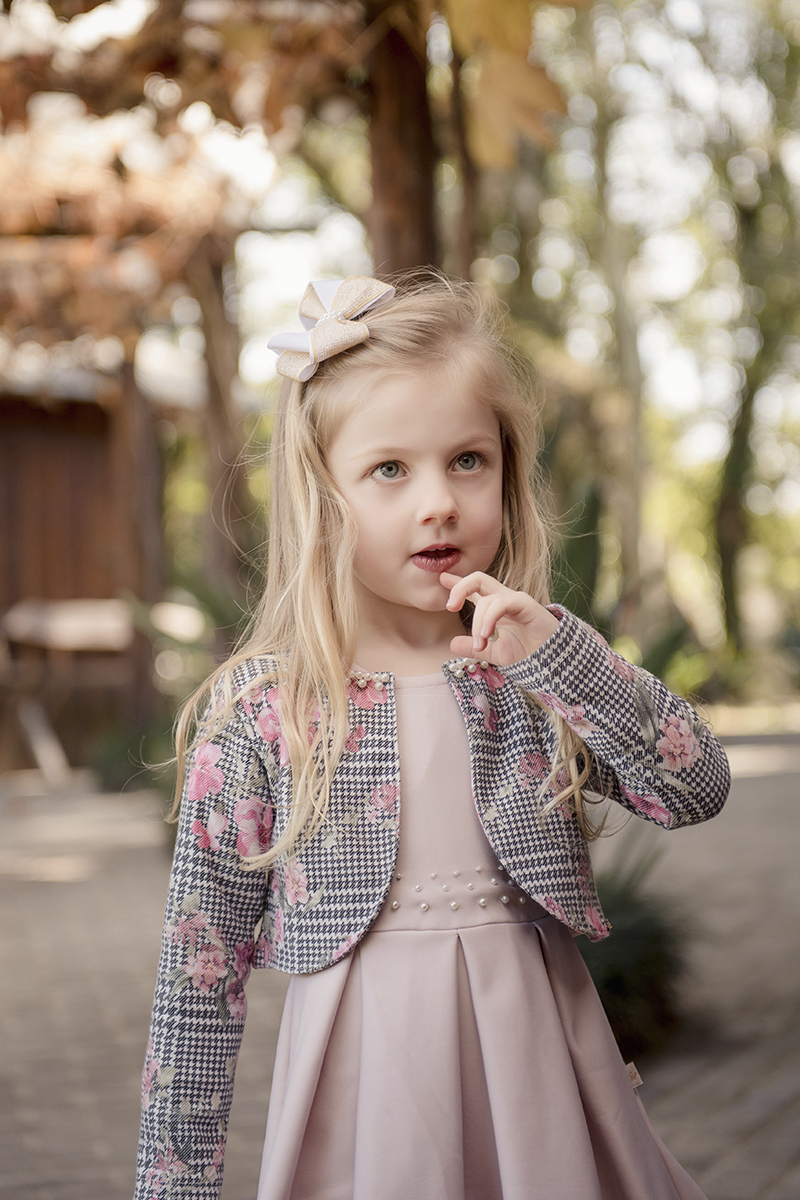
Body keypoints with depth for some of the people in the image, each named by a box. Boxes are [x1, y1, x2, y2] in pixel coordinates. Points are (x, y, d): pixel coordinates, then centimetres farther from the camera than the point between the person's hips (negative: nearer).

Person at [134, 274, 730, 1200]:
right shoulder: (257, 709, -6)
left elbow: (698, 790, -10)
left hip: (535, 1062, 2)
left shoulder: (544, 672, 1)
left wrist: (557, 651, -20)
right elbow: (200, 968, -3)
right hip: (366, 1084, -2)